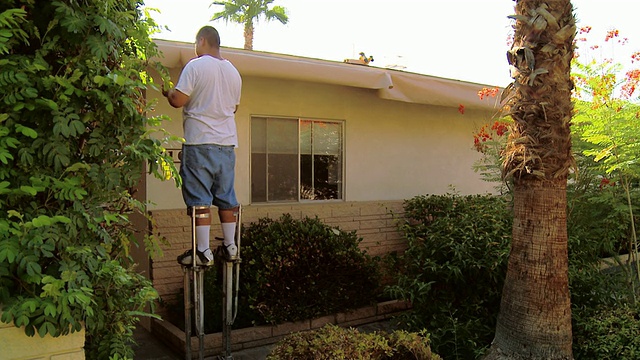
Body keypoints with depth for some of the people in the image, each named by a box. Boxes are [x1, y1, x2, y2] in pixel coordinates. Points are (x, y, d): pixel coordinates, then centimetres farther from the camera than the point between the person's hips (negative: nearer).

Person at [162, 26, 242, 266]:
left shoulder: (195, 66, -6)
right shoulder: (233, 71, 14)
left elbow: (178, 100, -11)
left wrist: (168, 92, 10)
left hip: (200, 142, -6)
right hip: (227, 143, 6)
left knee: (199, 198, -3)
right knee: (226, 196, 11)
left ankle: (203, 251, -3)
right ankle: (230, 246, 14)